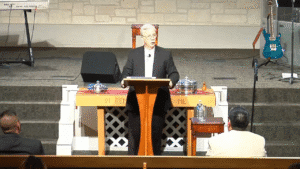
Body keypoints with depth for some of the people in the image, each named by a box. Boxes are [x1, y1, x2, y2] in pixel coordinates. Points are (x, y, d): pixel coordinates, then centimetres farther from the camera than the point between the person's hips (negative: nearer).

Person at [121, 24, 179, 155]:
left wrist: (171, 81, -14)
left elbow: (174, 73, 9)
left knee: (156, 133, 2)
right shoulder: (134, 54, 12)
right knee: (134, 132, 1)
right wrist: (124, 80, -14)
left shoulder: (165, 55, 10)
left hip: (158, 101, 0)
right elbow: (127, 72, 8)